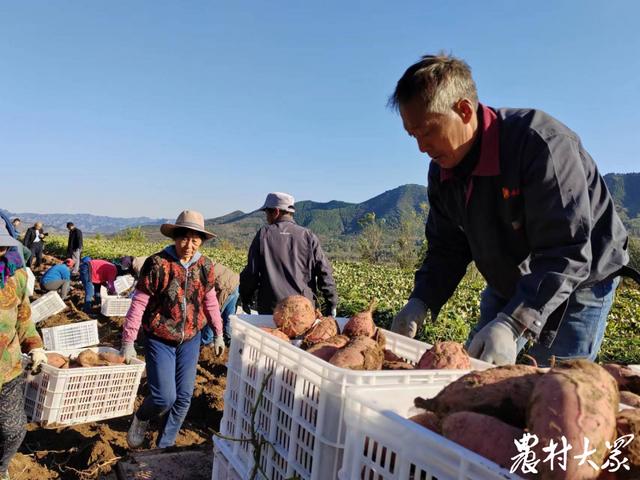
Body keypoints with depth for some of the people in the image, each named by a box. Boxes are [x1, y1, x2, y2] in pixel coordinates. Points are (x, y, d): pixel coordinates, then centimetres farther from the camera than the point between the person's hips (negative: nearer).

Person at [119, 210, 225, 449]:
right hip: (160, 341, -4)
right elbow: (138, 304, -14)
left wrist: (218, 333, 12)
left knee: (184, 397, 8)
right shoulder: (157, 264, -17)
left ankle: (165, 445, 30)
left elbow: (210, 301, 9)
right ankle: (141, 418, 29)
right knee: (164, 397, -7)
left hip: (190, 340, 4)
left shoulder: (205, 266, -4)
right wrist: (128, 342, -13)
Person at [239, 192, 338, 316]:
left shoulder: (264, 234, -1)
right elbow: (324, 272, -1)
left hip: (271, 308, -1)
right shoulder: (308, 236, 3)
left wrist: (245, 299, 15)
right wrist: (331, 304, 5)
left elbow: (251, 272, 1)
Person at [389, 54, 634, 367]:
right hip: (507, 285, 7)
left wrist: (512, 324, -45)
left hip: (578, 281, -6)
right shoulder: (442, 170, -7)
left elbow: (566, 253, -35)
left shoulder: (541, 143, -31)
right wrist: (421, 302, -16)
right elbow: (447, 248, 0)